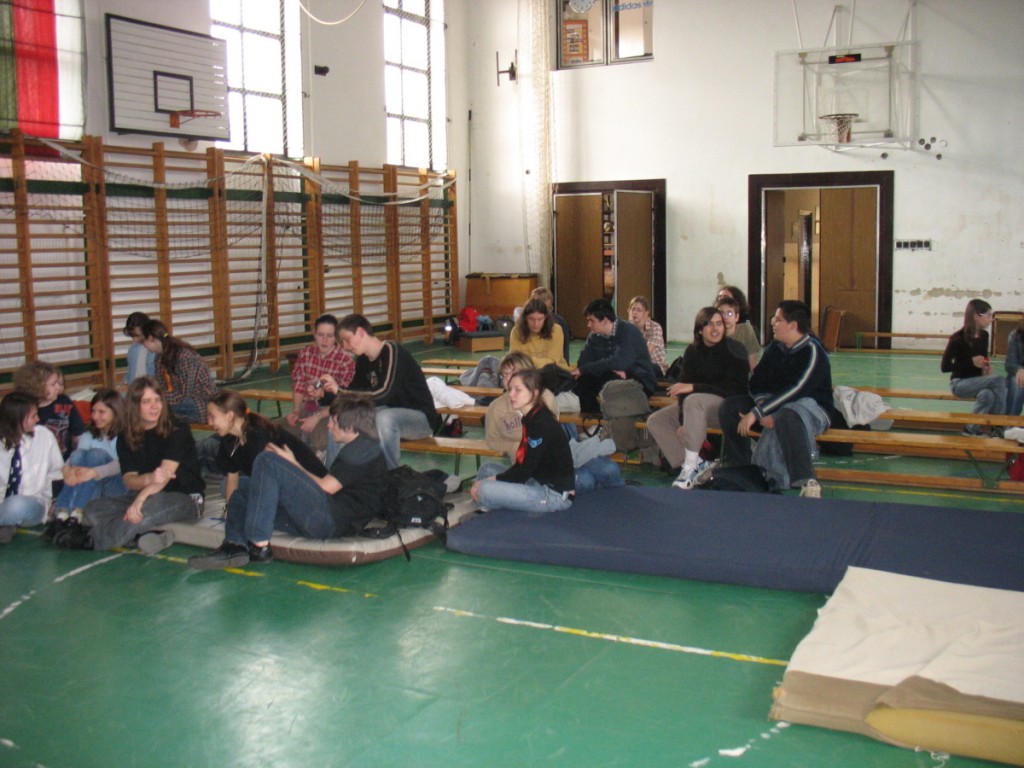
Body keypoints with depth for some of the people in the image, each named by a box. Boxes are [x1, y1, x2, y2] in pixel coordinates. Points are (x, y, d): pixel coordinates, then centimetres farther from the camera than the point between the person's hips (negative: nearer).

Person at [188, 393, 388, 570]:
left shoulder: (363, 447, -6)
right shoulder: (361, 448, 26)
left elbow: (326, 487, -9)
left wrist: (293, 465, 5)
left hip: (332, 518, -11)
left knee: (267, 461, -17)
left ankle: (259, 546, -20)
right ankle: (236, 544, -13)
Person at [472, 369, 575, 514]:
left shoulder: (541, 423, -20)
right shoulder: (531, 418, 9)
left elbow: (525, 470, -18)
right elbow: (521, 464, 12)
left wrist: (491, 480, -10)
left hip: (556, 494, -10)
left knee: (485, 490, -20)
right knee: (488, 469, 12)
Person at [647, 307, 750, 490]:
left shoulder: (734, 350, -11)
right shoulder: (692, 351, 2)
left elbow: (734, 389, -18)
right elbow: (684, 386, -4)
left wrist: (694, 387, -25)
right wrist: (683, 421, -18)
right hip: (699, 406, 7)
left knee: (694, 400, -36)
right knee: (655, 421, -8)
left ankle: (691, 468, -36)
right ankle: (699, 466, -17)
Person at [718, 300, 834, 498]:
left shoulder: (812, 351, -17)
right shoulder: (774, 348, 6)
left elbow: (794, 391, -27)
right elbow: (755, 383, 2)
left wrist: (756, 413, -30)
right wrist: (763, 408, -20)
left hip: (812, 408, -7)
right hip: (776, 405, 7)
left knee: (787, 416, -41)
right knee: (729, 406, -9)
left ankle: (807, 482, -43)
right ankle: (739, 468, -3)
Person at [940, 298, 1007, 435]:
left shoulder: (984, 336, 3)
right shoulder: (958, 339, -16)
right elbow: (944, 367, -14)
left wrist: (986, 366, -4)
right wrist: (971, 362, -22)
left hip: (977, 381, 5)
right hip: (960, 383, -5)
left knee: (988, 395, -31)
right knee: (1000, 380, -27)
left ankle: (972, 428, -16)